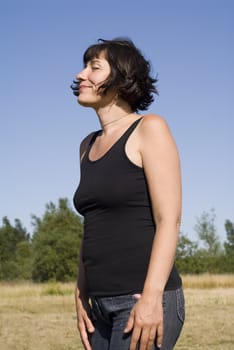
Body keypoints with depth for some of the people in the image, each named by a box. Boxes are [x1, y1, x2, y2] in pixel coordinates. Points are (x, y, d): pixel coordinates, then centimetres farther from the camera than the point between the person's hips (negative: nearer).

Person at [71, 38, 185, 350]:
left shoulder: (150, 128, -6)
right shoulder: (89, 146, 16)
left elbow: (169, 221, -14)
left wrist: (151, 297, -21)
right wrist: (81, 297, 12)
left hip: (146, 299, -7)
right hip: (105, 304, 8)